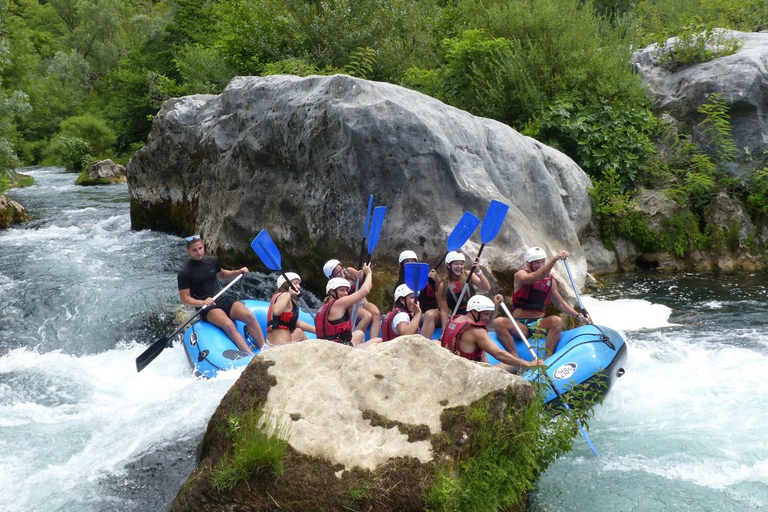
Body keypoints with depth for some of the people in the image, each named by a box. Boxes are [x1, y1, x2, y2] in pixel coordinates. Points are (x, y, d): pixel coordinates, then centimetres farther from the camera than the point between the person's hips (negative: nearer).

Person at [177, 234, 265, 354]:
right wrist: (202, 302, -24)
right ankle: (251, 356, -36)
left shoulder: (213, 260, 8)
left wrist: (238, 272, 12)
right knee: (228, 325, -33)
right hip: (207, 308, -5)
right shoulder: (184, 273, -6)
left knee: (249, 316, -23)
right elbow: (184, 299, -6)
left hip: (224, 299, 5)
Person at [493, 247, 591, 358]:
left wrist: (578, 316, 7)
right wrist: (555, 259, -36)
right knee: (498, 322, -33)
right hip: (520, 325, -3)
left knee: (557, 321, -29)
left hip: (539, 326, 3)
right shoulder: (520, 275, -3)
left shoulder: (550, 280, 12)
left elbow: (560, 303, 20)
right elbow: (537, 277, -25)